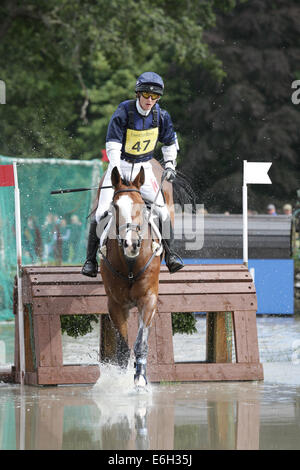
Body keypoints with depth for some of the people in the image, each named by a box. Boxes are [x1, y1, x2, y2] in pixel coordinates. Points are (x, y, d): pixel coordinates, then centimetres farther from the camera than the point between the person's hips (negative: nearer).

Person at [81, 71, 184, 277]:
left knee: (162, 210, -12)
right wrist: (116, 173, -30)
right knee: (103, 212, -12)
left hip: (144, 167, 3)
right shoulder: (123, 113, -15)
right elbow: (113, 146, -19)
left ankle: (170, 254, 3)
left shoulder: (161, 115, -4)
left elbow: (170, 143, 14)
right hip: (120, 165, -3)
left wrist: (170, 164, 2)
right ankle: (91, 259, -1)